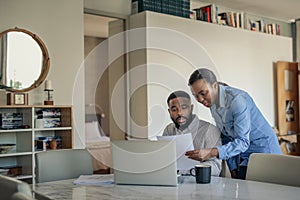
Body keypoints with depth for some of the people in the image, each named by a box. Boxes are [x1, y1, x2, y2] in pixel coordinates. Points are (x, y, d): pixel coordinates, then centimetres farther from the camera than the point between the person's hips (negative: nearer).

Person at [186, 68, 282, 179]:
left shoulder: (237, 99, -23)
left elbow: (242, 142, -27)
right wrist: (233, 168, 5)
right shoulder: (212, 103, 1)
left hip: (263, 153, -7)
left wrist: (212, 152, -37)